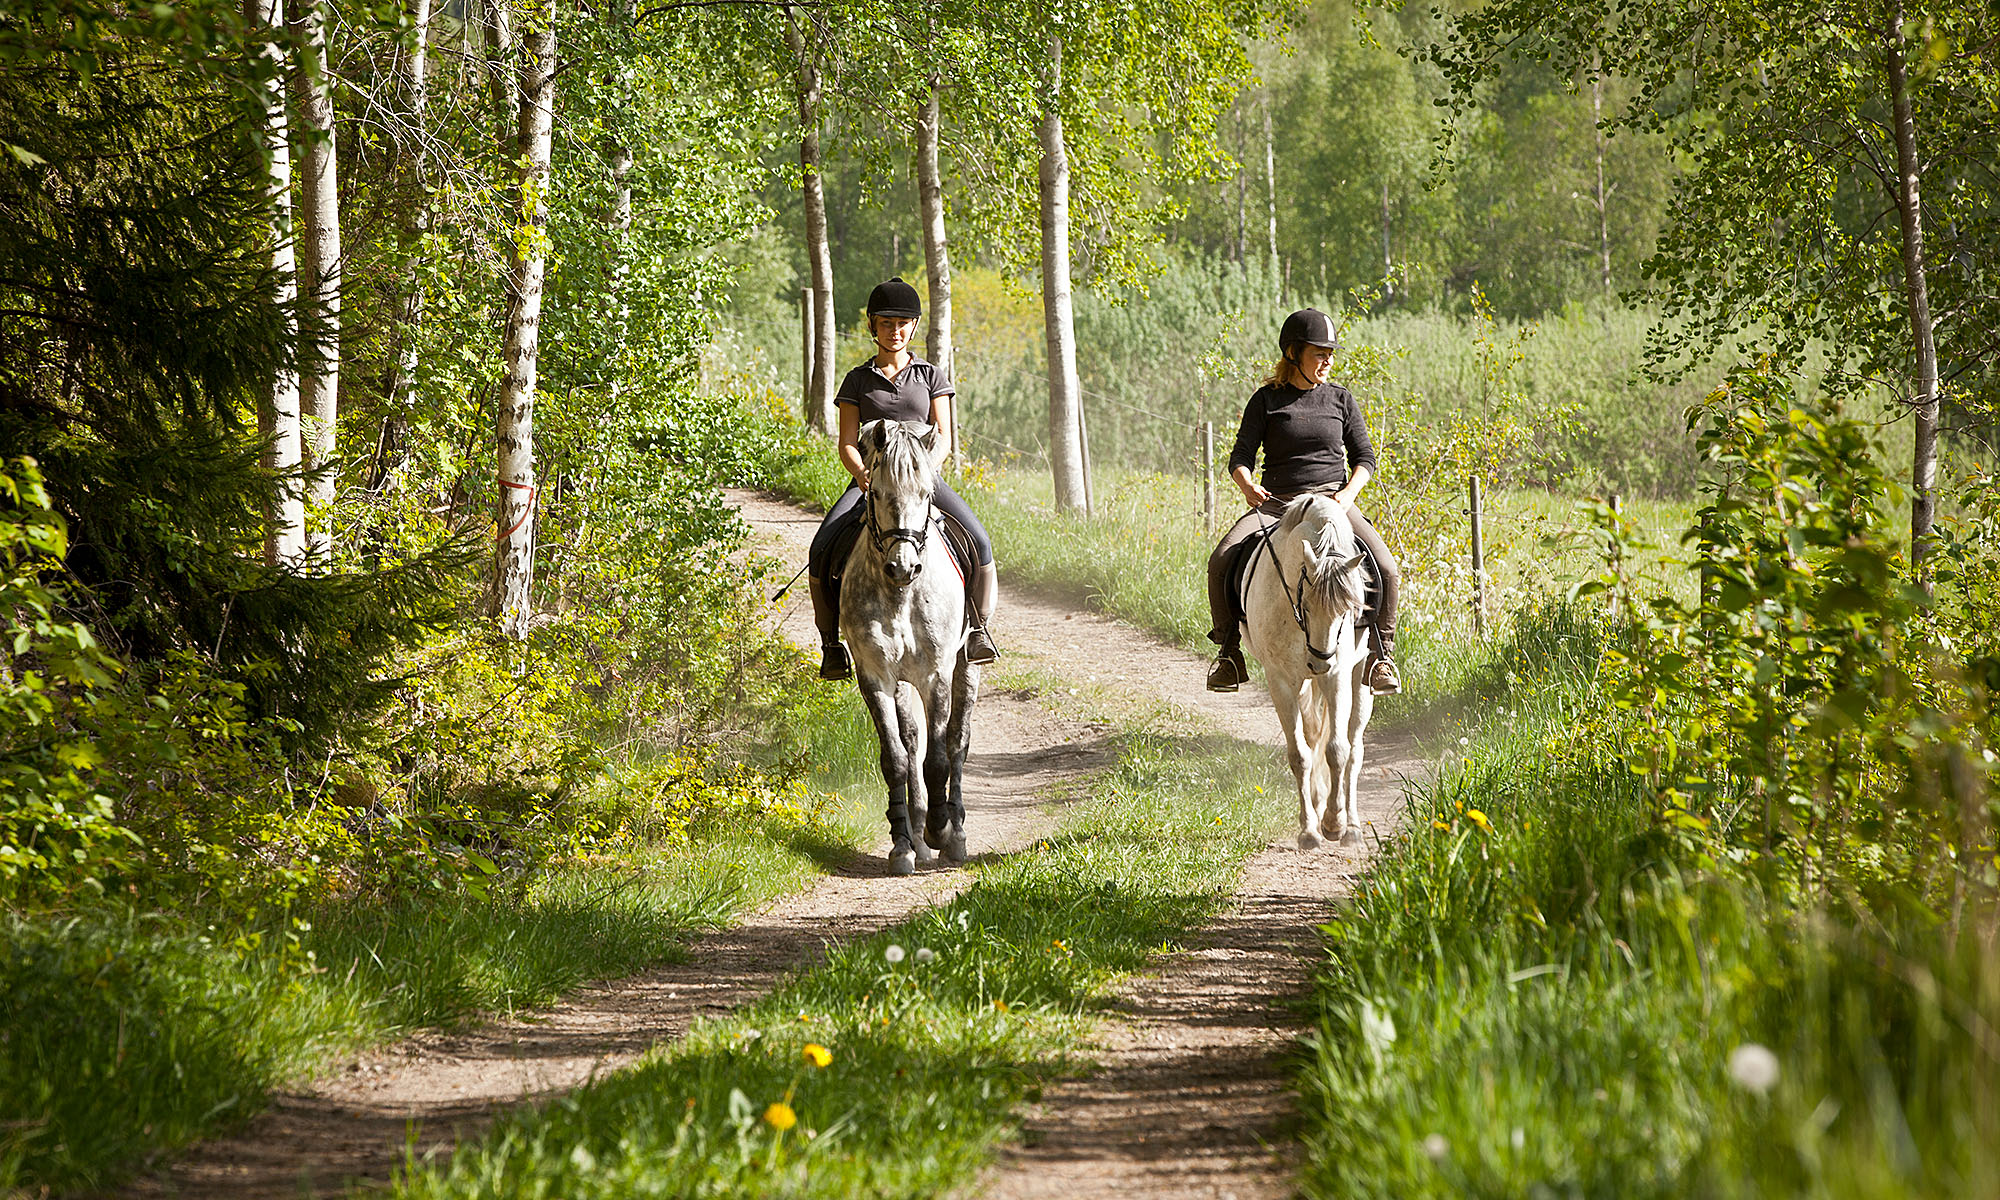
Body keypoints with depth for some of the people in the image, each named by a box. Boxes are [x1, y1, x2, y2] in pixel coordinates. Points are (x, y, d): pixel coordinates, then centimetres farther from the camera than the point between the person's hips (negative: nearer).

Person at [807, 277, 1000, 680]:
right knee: (822, 550, -24)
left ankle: (978, 630, -14)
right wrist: (863, 474, -18)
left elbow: (944, 437, 4)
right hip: (870, 479, 0)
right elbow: (847, 444, 4)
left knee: (978, 540, -26)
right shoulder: (858, 381, 10)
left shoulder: (932, 376, 11)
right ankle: (831, 643, -12)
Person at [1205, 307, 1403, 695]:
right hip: (1276, 503, -1)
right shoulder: (1266, 400, 4)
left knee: (1385, 568, -24)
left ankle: (1382, 653, -5)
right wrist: (1247, 485, -21)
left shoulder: (1341, 400, 9)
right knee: (1221, 562, -25)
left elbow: (1364, 459, 10)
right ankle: (1229, 652, -8)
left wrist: (1347, 494, -9)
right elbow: (1241, 456, 2)